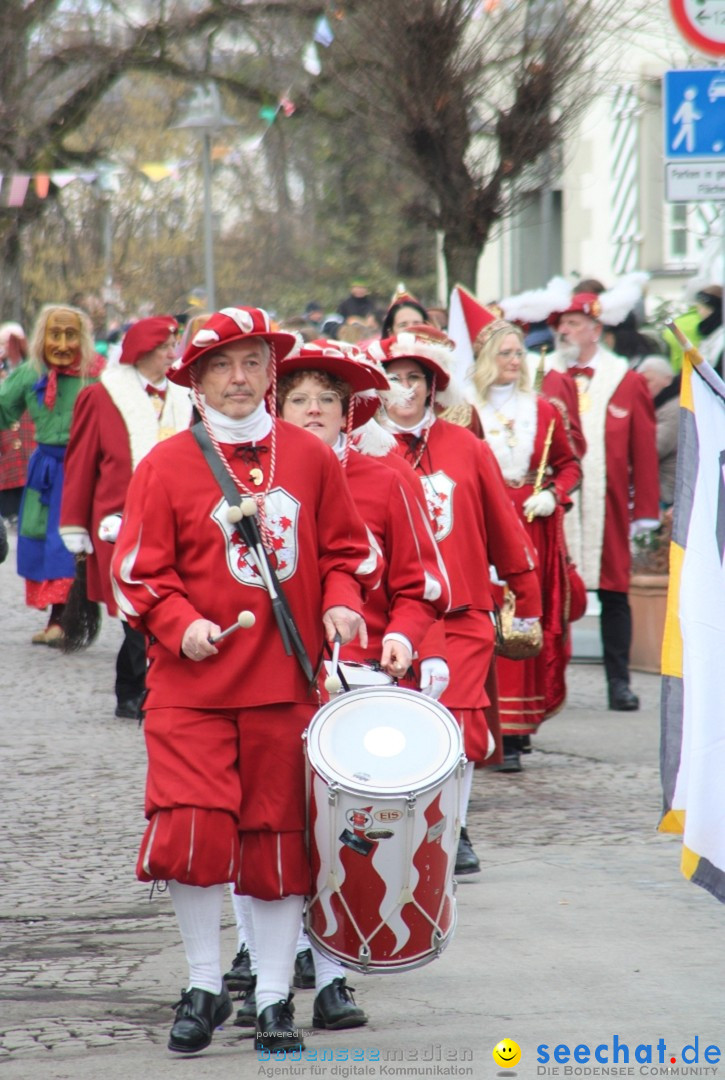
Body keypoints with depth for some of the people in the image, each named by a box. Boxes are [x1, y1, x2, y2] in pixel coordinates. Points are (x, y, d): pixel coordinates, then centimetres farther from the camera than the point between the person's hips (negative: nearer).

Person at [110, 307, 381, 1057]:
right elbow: (138, 572, -1)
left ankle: (274, 998, 17)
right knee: (191, 833, -12)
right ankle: (204, 987, 7)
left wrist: (341, 602, -5)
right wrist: (180, 625, -17)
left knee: (280, 841, 6)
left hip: (285, 683, 2)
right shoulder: (166, 465, -1)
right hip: (192, 687, -2)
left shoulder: (310, 458, 6)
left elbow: (347, 547, 13)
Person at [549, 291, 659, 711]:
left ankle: (619, 683, 9)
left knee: (614, 594, 3)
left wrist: (646, 512, 1)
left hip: (607, 509, 0)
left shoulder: (627, 382, 7)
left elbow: (644, 451, 6)